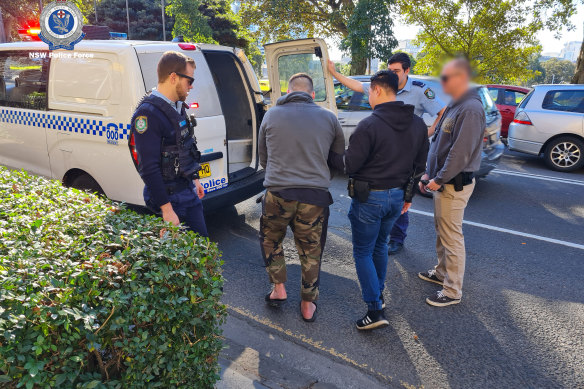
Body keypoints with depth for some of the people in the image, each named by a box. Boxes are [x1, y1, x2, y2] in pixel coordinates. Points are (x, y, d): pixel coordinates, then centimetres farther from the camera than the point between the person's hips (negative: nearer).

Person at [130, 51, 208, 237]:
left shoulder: (178, 106, 7)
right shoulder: (148, 113, -21)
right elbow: (148, 168, -23)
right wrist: (166, 210, -23)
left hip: (189, 189, 9)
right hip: (169, 196, -8)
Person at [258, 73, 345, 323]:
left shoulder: (271, 115, 6)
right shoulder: (328, 118, 6)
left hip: (277, 194, 0)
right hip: (315, 197, 1)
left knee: (270, 240, 26)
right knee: (311, 251, 16)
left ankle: (279, 289, 30)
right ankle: (308, 305, 29)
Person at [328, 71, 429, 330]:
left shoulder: (369, 125, -20)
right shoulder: (418, 124, 3)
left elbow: (349, 165, -18)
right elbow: (419, 167, 10)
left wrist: (328, 155, 0)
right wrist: (408, 196, 20)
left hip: (369, 199, -7)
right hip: (397, 196, 7)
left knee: (363, 252, 7)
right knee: (380, 245, 26)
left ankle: (375, 310, 7)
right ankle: (378, 293, 39)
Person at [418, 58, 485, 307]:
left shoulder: (470, 109, -18)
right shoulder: (454, 106, 15)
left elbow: (461, 152, -23)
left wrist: (439, 179, -18)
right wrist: (430, 173, 14)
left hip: (455, 184, -10)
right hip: (442, 181, 10)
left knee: (451, 237, -3)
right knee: (441, 231, 20)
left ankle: (452, 291, 9)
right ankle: (441, 272, 37)